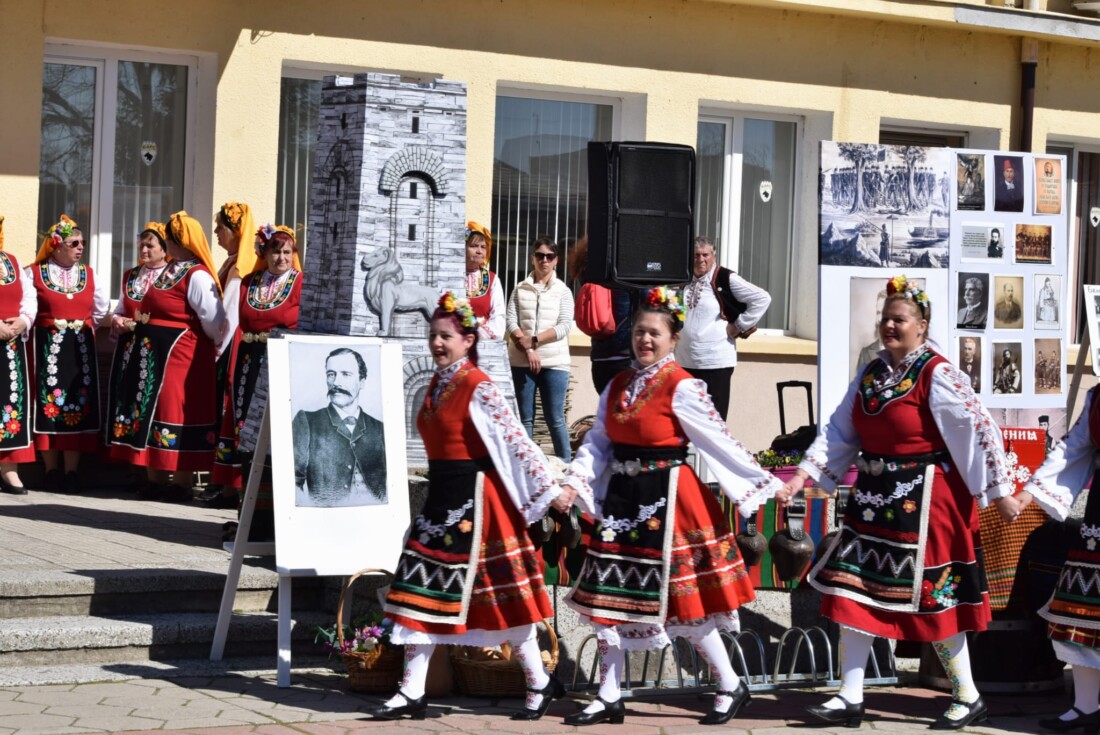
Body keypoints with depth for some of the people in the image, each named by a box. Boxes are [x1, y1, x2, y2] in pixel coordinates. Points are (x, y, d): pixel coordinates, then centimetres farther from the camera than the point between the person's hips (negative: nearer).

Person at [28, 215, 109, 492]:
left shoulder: (89, 275, 10)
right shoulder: (33, 274, -3)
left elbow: (102, 308, 17)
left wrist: (84, 329, 11)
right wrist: (46, 328, -3)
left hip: (80, 349, 3)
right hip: (46, 347, -3)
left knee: (78, 404, 0)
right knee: (49, 404, -4)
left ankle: (71, 471, 3)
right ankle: (52, 471, 2)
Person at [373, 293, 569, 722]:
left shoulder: (478, 388, -15)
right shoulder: (437, 384, 10)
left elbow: (516, 442, -17)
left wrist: (550, 490, -18)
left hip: (474, 500, -8)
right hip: (441, 498, 8)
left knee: (501, 596, 0)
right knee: (424, 590, 6)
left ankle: (540, 684, 15)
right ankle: (412, 692, 11)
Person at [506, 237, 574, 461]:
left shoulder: (563, 291, 6)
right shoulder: (520, 289, 10)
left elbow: (564, 326, -4)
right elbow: (511, 321, 0)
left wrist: (534, 340, -14)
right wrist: (527, 348, -13)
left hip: (554, 362, -2)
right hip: (522, 362, 2)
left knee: (555, 419, -3)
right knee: (525, 418, 5)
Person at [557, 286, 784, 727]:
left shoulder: (682, 387, -12)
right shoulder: (618, 386, 8)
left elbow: (719, 442, -12)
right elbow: (597, 442, 8)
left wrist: (763, 484, -14)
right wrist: (574, 484, -7)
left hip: (667, 500, -6)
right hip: (620, 499, 6)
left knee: (684, 600, -1)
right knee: (606, 597, 6)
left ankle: (731, 687, 17)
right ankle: (609, 698, 18)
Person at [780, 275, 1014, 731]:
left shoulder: (936, 375, -13)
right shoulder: (871, 375, 8)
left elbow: (980, 429, -15)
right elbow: (838, 433, 9)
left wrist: (998, 491, -15)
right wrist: (802, 476, 0)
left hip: (924, 500, -7)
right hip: (873, 498, 7)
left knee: (931, 597, -1)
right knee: (854, 592, 5)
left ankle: (968, 698, 15)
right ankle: (850, 698, 12)